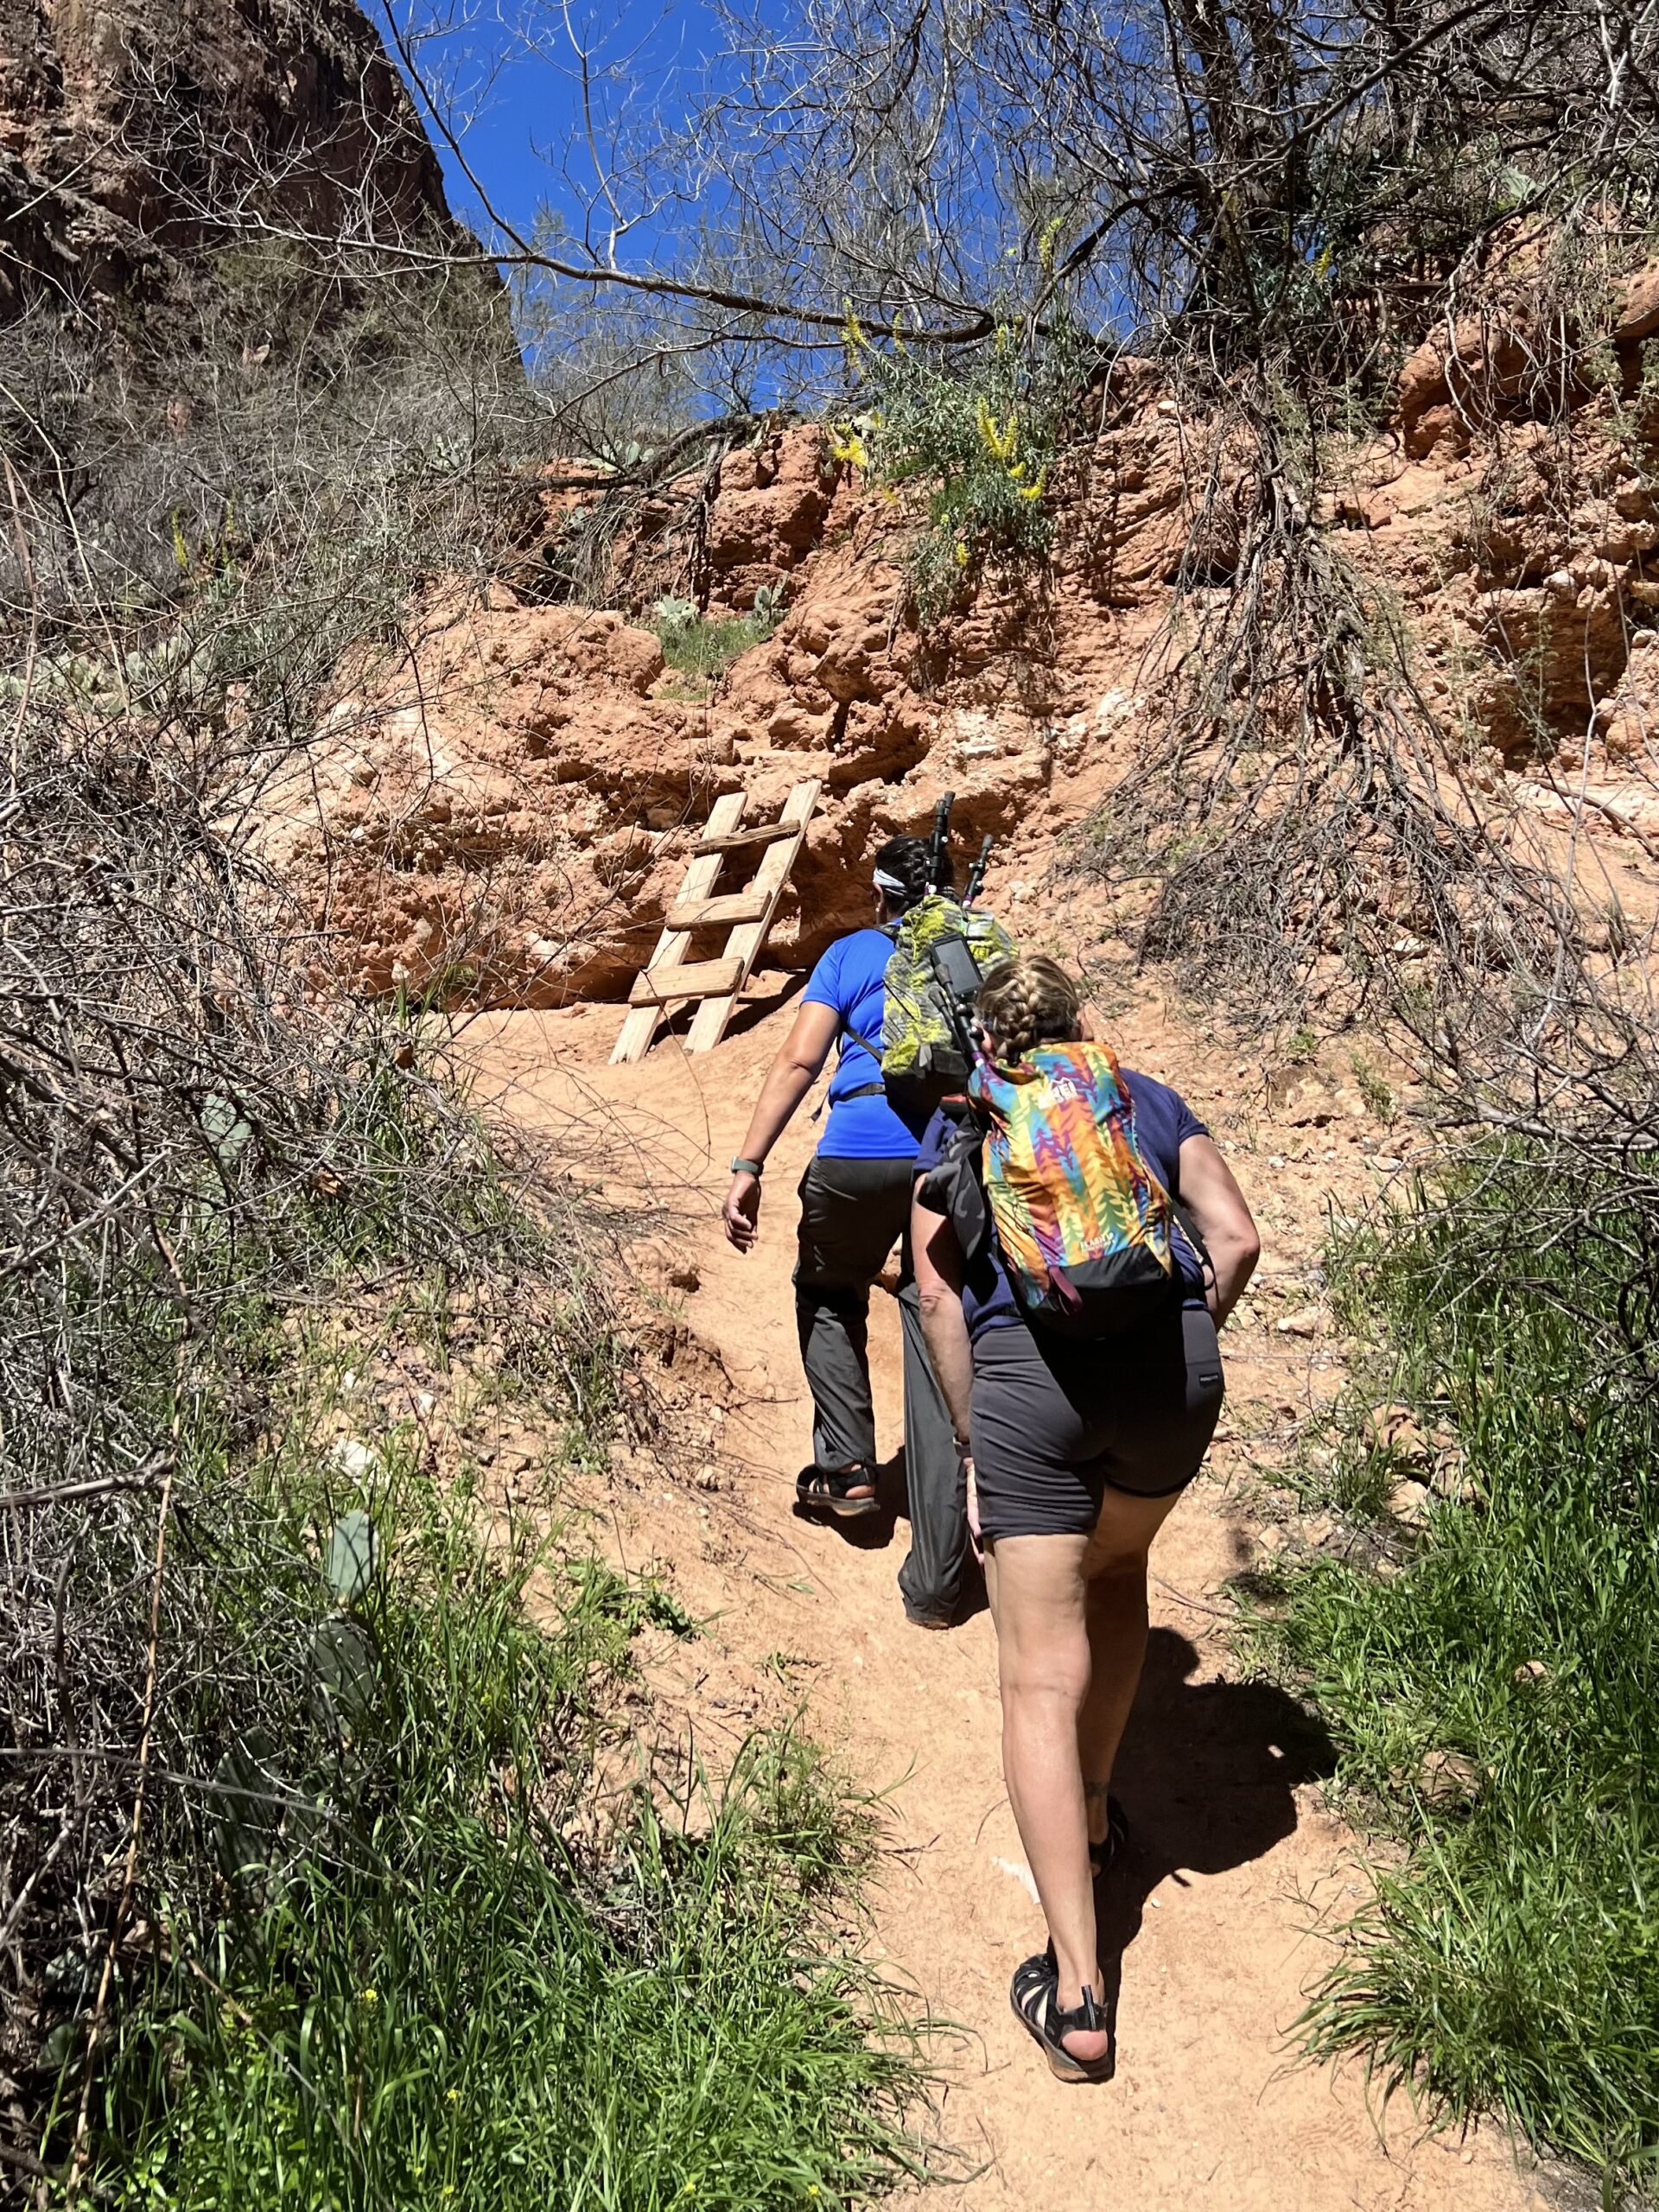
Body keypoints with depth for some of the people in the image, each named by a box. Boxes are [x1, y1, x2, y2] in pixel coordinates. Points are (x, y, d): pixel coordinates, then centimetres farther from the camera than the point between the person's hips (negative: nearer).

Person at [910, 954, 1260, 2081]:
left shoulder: (959, 1125, 18)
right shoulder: (1152, 1100, 22)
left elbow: (939, 1292, 7)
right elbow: (1237, 1240, 10)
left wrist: (974, 1433, 10)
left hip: (1030, 1369, -3)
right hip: (1173, 1361, 3)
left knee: (1041, 1681, 2)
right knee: (1117, 1570, 31)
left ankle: (1077, 1991, 1)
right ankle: (1096, 1817, 42)